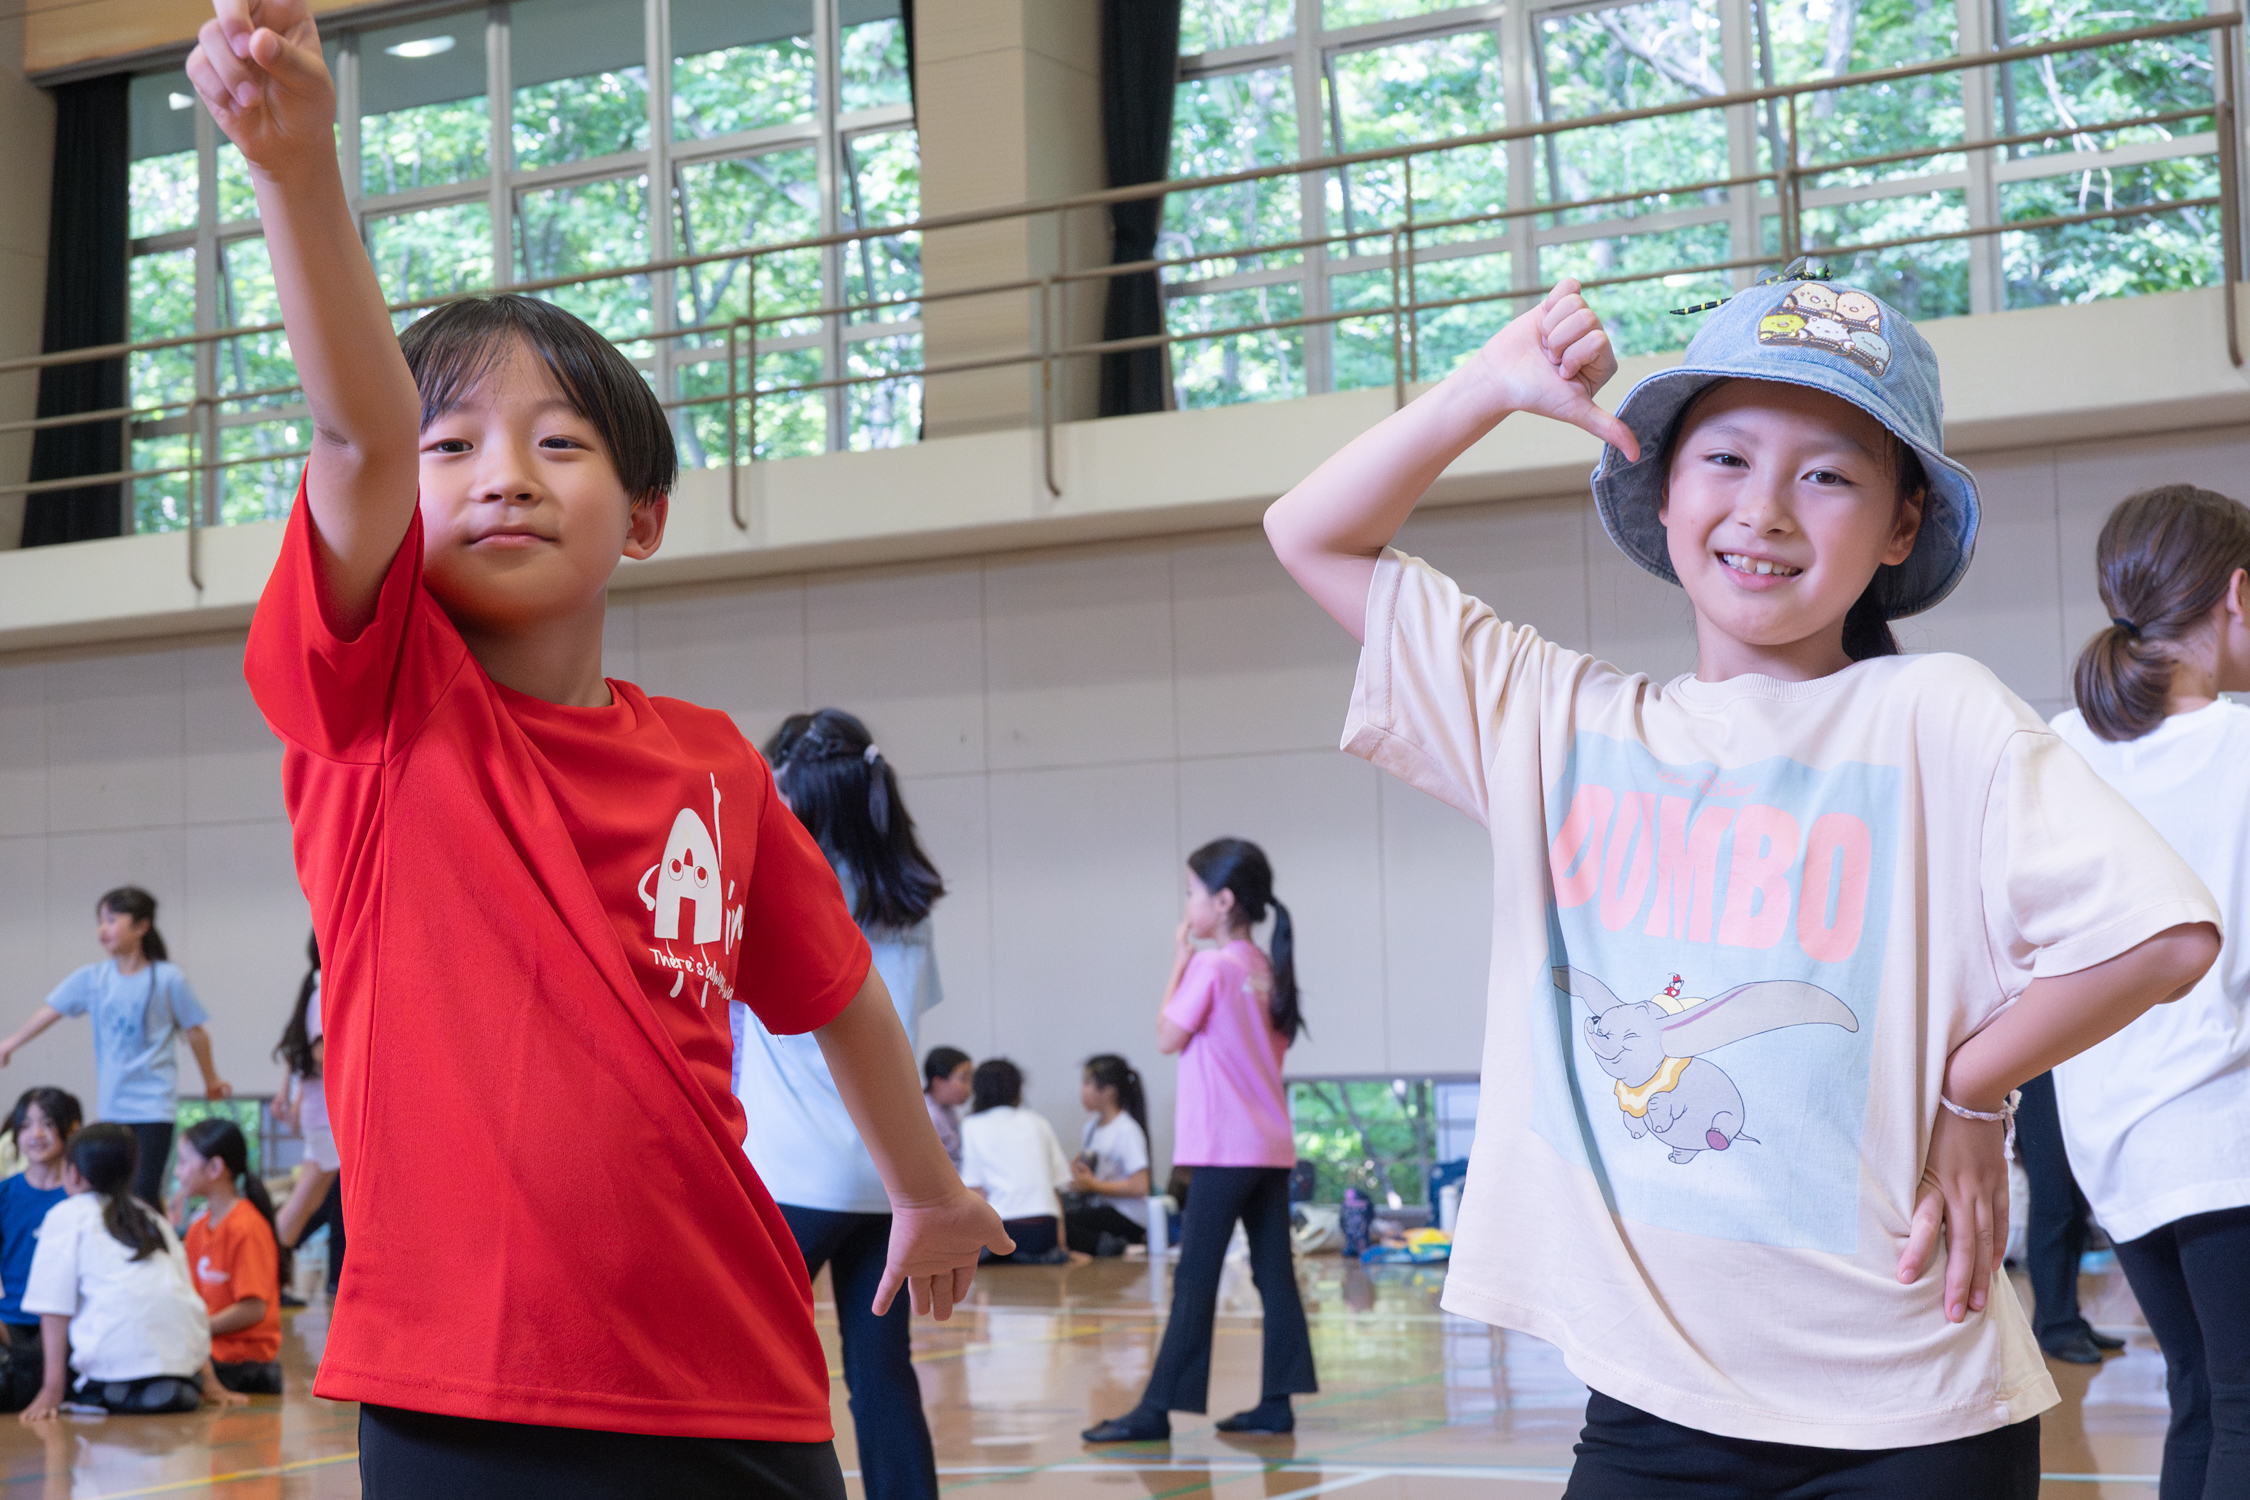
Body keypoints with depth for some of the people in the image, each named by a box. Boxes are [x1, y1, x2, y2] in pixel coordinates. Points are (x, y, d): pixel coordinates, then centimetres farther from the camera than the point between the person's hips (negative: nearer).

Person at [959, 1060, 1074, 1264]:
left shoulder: (972, 1126, 9)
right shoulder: (1038, 1122, 18)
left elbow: (976, 1189, 1)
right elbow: (1059, 1184, 14)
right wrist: (1060, 1239, 15)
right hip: (1044, 1230, 3)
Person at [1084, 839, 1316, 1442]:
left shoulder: (1210, 965, -12)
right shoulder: (1267, 969, 12)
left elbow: (1168, 1038, -7)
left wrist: (1178, 961, -2)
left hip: (1224, 1149, -8)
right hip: (1273, 1144, 8)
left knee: (1195, 1279, -6)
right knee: (1274, 1274, 6)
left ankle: (1158, 1410, -5)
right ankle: (1278, 1401, 7)